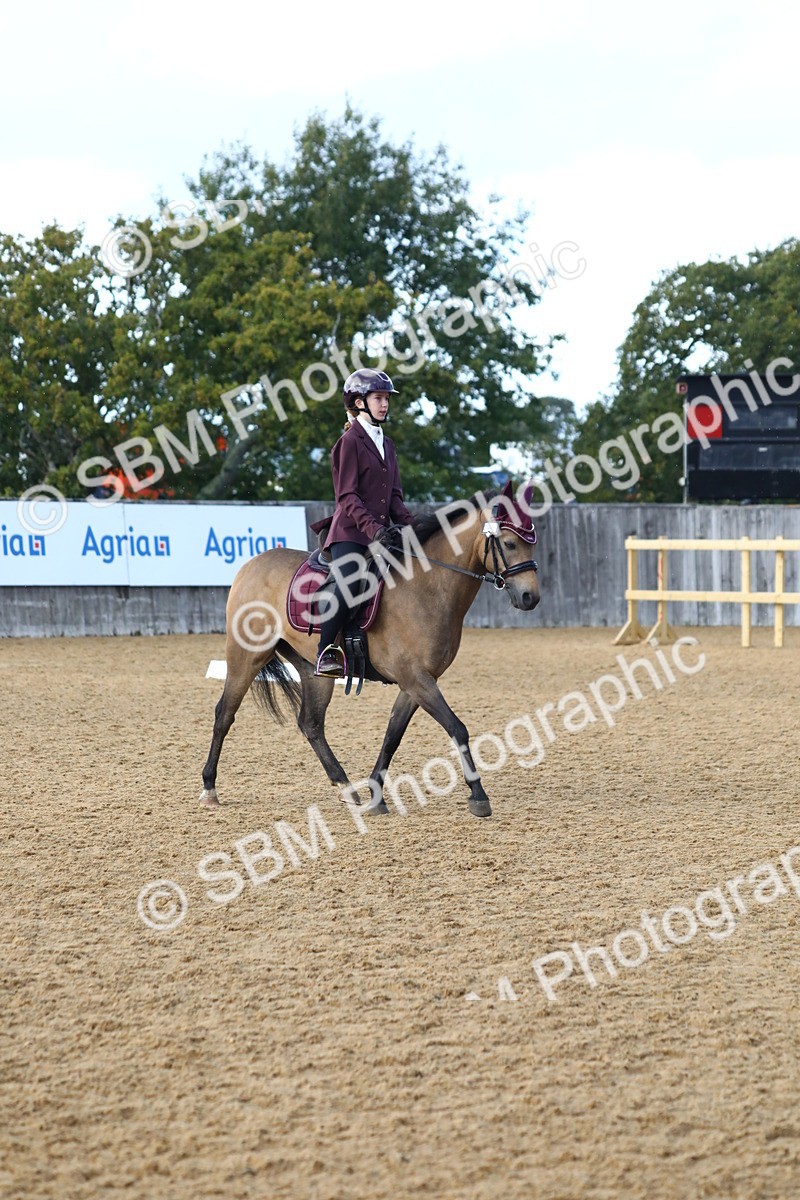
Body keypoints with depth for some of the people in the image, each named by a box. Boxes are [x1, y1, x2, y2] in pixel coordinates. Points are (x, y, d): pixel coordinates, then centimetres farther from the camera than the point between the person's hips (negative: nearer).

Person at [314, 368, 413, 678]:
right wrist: (372, 527, -23)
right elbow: (347, 496, -11)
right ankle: (325, 654, -24)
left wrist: (406, 525, 0)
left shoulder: (386, 444, 19)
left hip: (382, 532, 8)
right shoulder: (350, 441, -4)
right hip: (350, 532, -8)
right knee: (348, 584, -28)